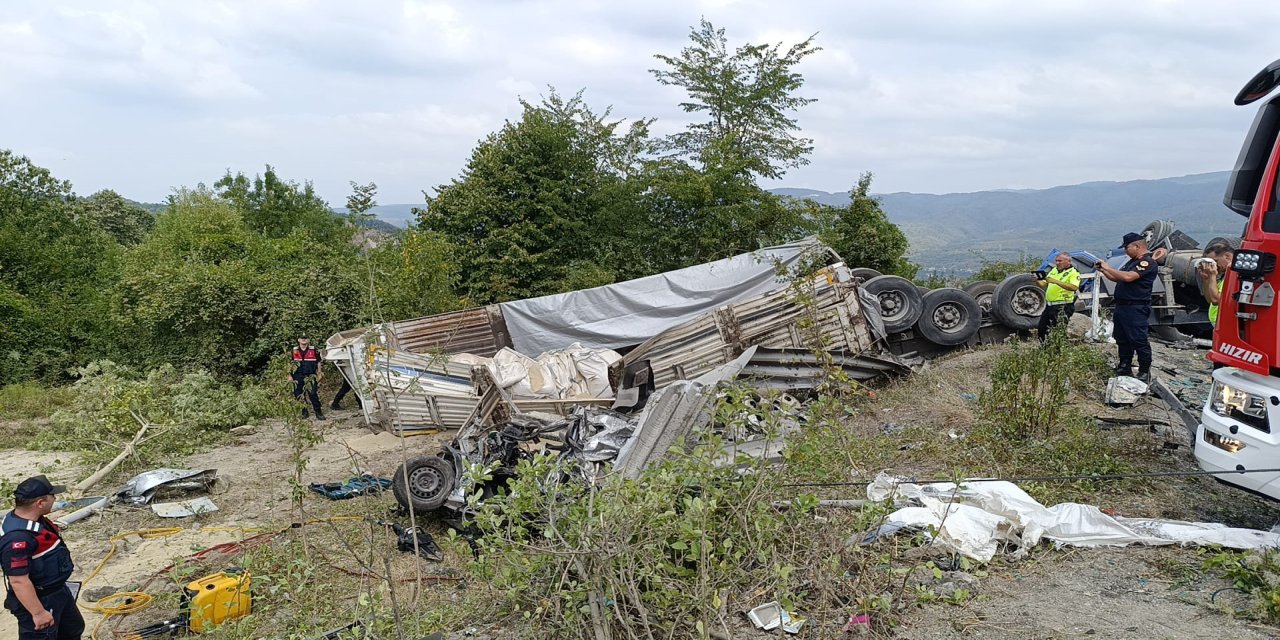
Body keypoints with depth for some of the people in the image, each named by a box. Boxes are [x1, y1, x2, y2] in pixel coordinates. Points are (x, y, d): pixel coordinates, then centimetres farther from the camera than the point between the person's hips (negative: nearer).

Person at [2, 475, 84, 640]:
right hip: (39, 600, -10)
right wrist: (38, 612, -29)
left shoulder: (32, 519, -2)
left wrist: (65, 562, 27)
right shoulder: (18, 538, -34)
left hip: (58, 591, 10)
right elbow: (19, 580, -33)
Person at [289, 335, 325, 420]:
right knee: (298, 395, 4)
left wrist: (319, 373, 5)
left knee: (313, 394, -10)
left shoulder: (314, 350, 3)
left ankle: (318, 413, -5)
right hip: (298, 376, 2)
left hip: (310, 376, -2)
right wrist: (290, 375, 7)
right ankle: (304, 412, 18)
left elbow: (319, 362, 10)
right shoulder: (294, 351, 7)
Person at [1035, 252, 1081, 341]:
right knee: (1041, 330, 11)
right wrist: (1037, 281, -6)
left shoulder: (1073, 273, -7)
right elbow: (1043, 284, 18)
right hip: (1049, 305, 8)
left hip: (1063, 307, -8)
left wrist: (1055, 281, -31)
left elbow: (1074, 287, -26)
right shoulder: (1054, 270, 15)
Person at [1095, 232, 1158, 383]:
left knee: (1139, 341, -7)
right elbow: (1117, 278, 26)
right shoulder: (1132, 261, 19)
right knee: (1122, 340, 15)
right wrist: (1103, 271, 11)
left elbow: (1128, 277, -26)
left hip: (1136, 309, -10)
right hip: (1122, 306, 10)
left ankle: (1144, 372, -1)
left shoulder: (1148, 263, -13)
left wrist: (1108, 268, -15)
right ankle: (1125, 367, 24)